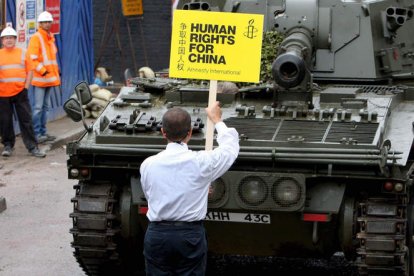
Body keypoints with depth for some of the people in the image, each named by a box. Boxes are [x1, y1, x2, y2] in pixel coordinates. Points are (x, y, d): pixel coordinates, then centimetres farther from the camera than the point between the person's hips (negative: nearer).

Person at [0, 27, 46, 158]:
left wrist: (26, 87, -2)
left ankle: (32, 147, 1)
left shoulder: (22, 53, 7)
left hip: (20, 92, 0)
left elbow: (29, 71, 7)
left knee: (26, 120, 0)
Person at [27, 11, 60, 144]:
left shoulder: (51, 38, 16)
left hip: (50, 78, 9)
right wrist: (43, 71, -20)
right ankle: (37, 134, -6)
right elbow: (32, 59, -16)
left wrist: (56, 75, 21)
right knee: (38, 107, -8)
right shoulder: (36, 38, -11)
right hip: (39, 78, -9)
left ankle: (43, 132, 20)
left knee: (45, 106, 13)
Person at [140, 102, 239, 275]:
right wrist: (217, 120, 26)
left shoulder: (148, 165, -3)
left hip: (157, 235, 2)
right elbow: (230, 147, 10)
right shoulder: (201, 162, -9)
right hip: (191, 235, -2)